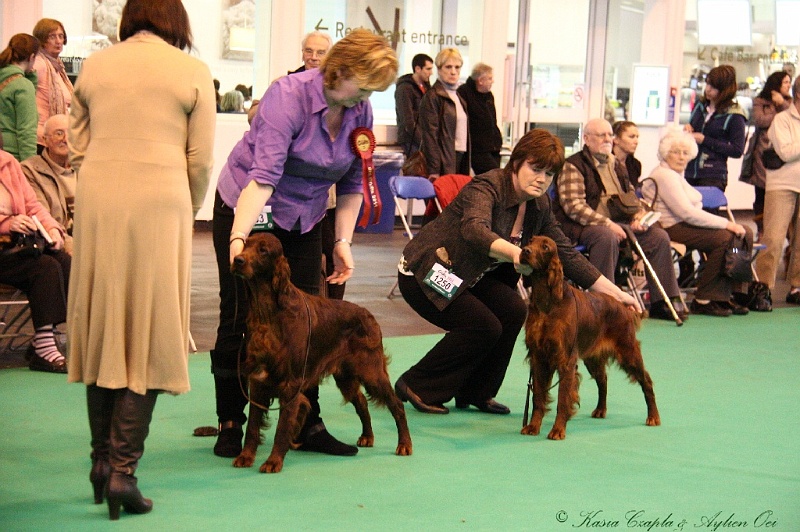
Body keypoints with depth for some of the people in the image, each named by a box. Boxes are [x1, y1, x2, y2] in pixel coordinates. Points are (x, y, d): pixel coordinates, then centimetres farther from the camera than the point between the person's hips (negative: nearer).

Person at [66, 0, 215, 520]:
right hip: (160, 204, -3)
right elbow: (201, 160, 1)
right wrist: (188, 213, 15)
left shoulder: (94, 66, 10)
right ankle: (123, 467, -4)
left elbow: (78, 150, 9)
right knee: (148, 338, 2)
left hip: (96, 204, 3)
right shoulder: (192, 71, 2)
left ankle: (102, 459, 18)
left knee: (102, 331, 13)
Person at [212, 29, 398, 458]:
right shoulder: (289, 96, -26)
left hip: (302, 222, 5)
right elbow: (263, 174, -35)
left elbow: (352, 184, 4)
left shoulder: (360, 111, -7)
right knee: (240, 321, -2)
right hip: (246, 211, -5)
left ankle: (307, 426, 7)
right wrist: (239, 237, -42)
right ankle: (230, 425, 7)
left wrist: (343, 240, -3)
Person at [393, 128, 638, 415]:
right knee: (484, 326, -21)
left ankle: (475, 393, 2)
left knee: (513, 312, -14)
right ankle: (416, 386, -5)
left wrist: (615, 293, -1)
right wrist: (513, 251, -64)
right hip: (424, 274, -8)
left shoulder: (539, 206, -1)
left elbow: (566, 254, 4)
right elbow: (474, 230, -46)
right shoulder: (486, 187, -25)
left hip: (467, 278, 8)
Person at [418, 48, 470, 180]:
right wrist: (434, 171, -18)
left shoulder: (458, 97, 19)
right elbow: (429, 135, -13)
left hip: (459, 158, 8)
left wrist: (466, 168, 13)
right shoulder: (432, 97, -7)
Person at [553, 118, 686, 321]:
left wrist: (639, 216, 4)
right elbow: (573, 206, -16)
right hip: (581, 226, -8)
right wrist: (607, 223, -23)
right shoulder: (573, 166, -5)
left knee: (659, 236, -6)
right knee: (607, 237, -39)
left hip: (618, 223, 8)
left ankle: (662, 303, -2)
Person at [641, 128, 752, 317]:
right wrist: (726, 224, -18)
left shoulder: (677, 174, 21)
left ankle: (725, 295, -1)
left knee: (745, 234, -2)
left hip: (686, 224, 10)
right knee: (725, 238, -27)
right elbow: (687, 213, -20)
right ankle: (702, 301, -18)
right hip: (673, 229, -10)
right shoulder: (665, 175, -13)